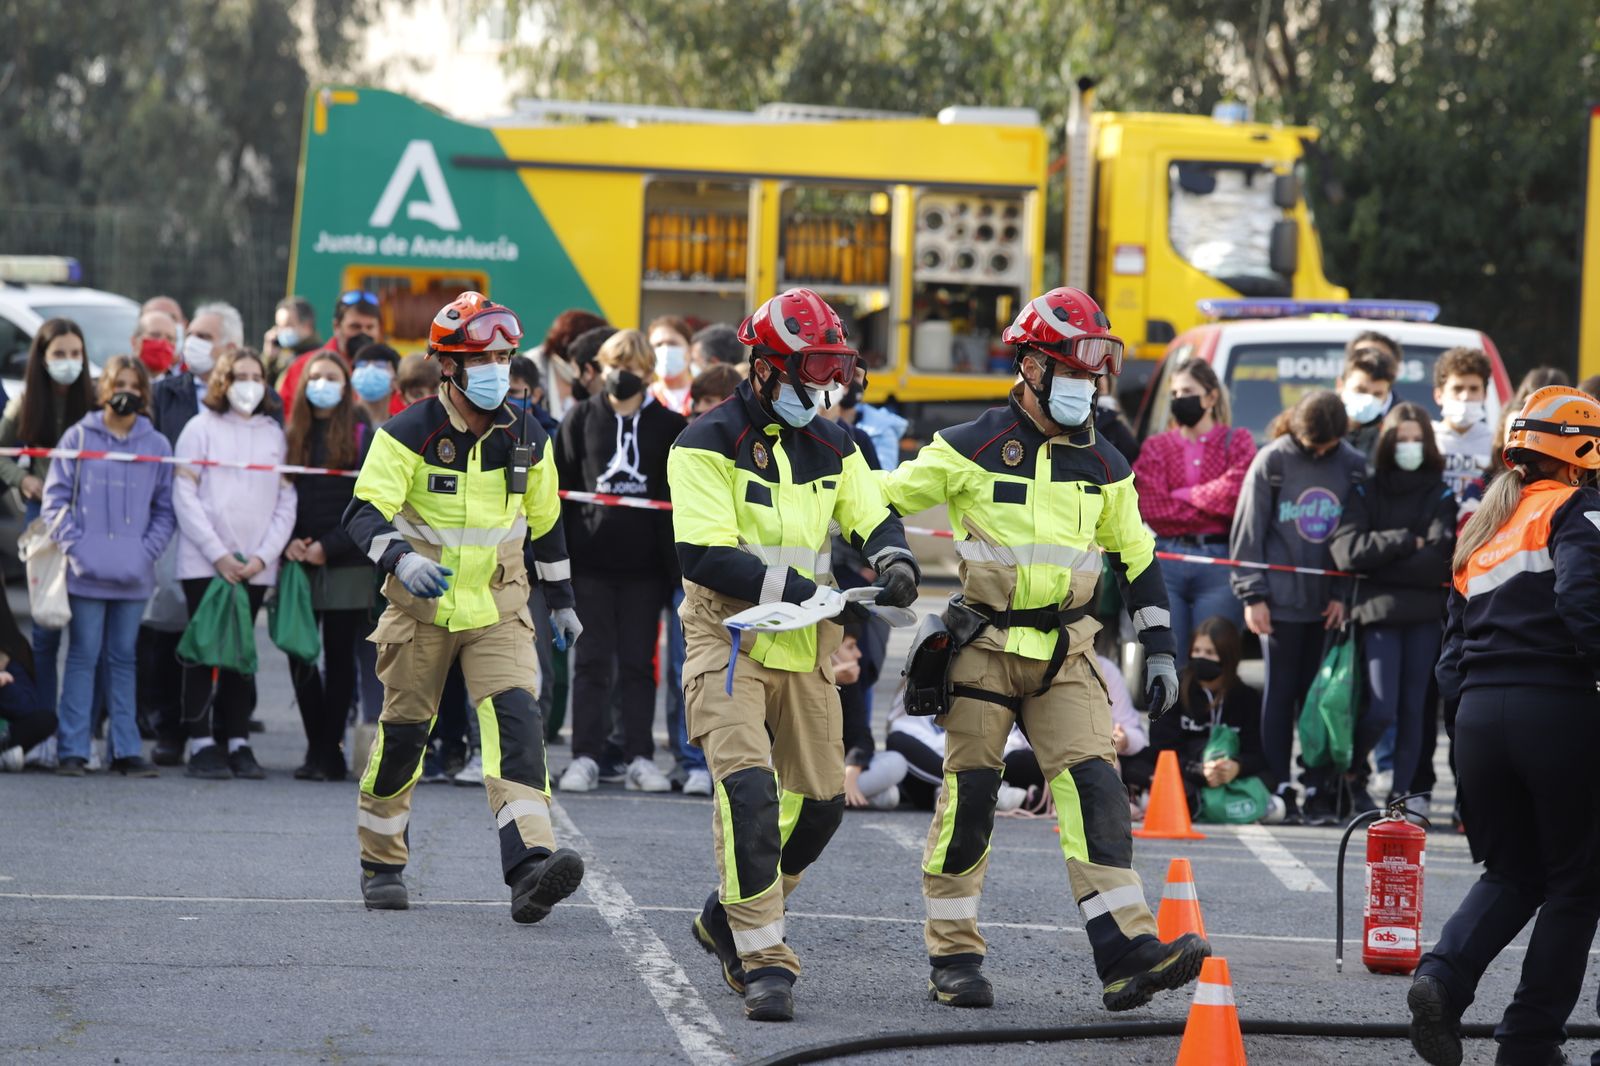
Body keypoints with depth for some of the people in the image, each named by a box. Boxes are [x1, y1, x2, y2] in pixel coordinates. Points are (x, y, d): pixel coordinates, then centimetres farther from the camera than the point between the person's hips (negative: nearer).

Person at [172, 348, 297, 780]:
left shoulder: (274, 434, 11)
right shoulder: (202, 428, 2)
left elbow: (285, 503, 8)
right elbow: (185, 497, -3)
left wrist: (263, 556, -5)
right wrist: (218, 554, -10)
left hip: (256, 566, 3)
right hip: (204, 562, -2)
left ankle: (238, 741, 7)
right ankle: (202, 744, -3)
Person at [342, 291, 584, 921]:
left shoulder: (526, 440, 2)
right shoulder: (409, 434, -11)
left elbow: (544, 521, 16)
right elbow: (364, 514, -17)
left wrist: (562, 601, 22)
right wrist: (401, 560, -36)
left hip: (497, 608, 2)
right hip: (420, 609, -2)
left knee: (515, 720, -18)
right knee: (402, 733, 6)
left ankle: (529, 868, -31)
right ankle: (381, 865, 27)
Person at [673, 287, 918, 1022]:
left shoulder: (830, 446, 10)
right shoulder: (709, 444, -9)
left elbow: (873, 515, 13)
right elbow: (704, 555, -17)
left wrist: (893, 561, -12)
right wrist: (803, 593, -23)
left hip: (803, 649, 6)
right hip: (730, 637, -6)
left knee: (819, 802, 8)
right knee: (749, 790, -20)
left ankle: (729, 917, 30)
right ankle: (764, 961, -17)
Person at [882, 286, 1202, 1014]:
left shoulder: (1102, 465, 8)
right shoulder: (972, 448, -5)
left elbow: (1135, 557, 16)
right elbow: (882, 503, 3)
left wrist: (1159, 648, 12)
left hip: (1066, 653, 3)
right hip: (984, 647, -3)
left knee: (1094, 787, -10)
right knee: (969, 797, -1)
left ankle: (1126, 953, -18)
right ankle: (953, 957, 10)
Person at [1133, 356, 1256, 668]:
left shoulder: (1236, 441, 10)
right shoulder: (1157, 446, 13)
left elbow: (1234, 491, -7)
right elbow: (1149, 505, -1)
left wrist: (1180, 496, -1)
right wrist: (1210, 504, -4)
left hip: (1219, 563, -1)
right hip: (1166, 563, 1)